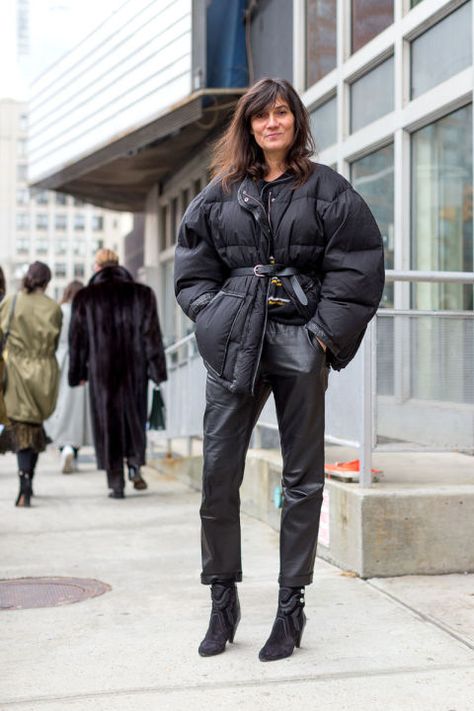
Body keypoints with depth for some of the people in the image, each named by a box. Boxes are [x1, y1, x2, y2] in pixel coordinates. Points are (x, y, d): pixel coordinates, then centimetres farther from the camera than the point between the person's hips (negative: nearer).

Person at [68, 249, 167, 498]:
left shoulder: (84, 297, 0)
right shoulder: (142, 293, 1)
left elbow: (77, 338, 3)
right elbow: (152, 335, -1)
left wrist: (78, 374, 10)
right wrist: (157, 371, 2)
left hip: (102, 370, -1)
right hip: (134, 368, 1)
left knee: (108, 422, 6)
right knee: (135, 416, 20)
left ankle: (116, 483, 5)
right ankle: (135, 464, 4)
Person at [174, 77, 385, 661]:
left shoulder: (327, 189, 7)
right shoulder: (221, 193, 13)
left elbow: (359, 268, 1)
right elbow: (193, 267, 15)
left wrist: (325, 334, -7)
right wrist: (214, 322, 1)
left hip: (300, 343, -2)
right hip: (234, 343, 2)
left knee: (302, 477, 2)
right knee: (218, 471, -2)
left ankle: (291, 606, 13)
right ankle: (223, 600, 14)